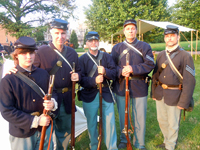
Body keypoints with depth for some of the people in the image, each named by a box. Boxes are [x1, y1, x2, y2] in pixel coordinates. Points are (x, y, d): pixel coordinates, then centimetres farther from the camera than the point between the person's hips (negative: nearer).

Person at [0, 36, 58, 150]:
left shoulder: (43, 73, -1)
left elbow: (53, 94, 8)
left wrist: (53, 104, -16)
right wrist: (35, 121, -20)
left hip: (45, 129, 4)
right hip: (22, 134, -4)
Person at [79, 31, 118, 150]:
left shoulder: (106, 56, 8)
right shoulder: (82, 59, 2)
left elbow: (114, 73, -2)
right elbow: (81, 80, -8)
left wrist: (105, 71, -23)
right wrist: (94, 80, -25)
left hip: (106, 93, 1)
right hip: (89, 95, -1)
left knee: (110, 122, 3)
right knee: (92, 123, 11)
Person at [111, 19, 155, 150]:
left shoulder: (145, 46, 3)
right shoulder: (117, 48, 8)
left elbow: (150, 65, -8)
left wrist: (133, 69, -20)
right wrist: (121, 71, -19)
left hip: (139, 86, -1)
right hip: (121, 86, 2)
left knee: (140, 117, 7)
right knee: (123, 116, 15)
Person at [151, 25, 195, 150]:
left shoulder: (185, 56, -10)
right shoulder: (161, 55, 6)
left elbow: (189, 81, -13)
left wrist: (183, 102, -15)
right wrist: (153, 93, 9)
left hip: (174, 95, -5)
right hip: (160, 94, 5)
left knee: (173, 124, 9)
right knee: (161, 120, 19)